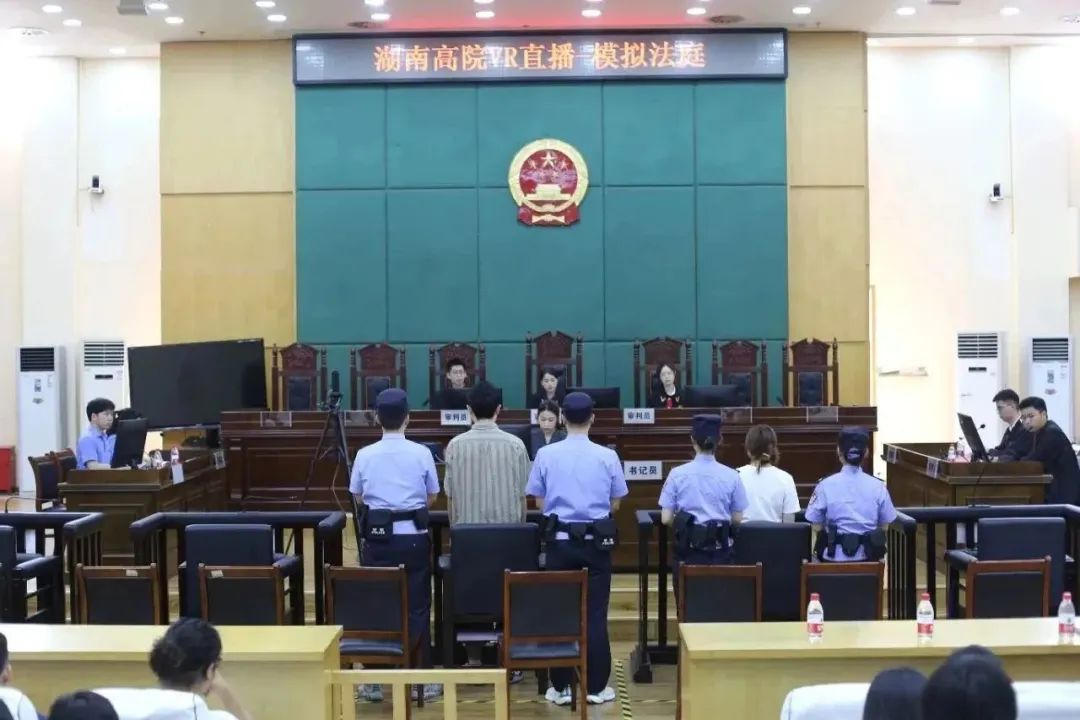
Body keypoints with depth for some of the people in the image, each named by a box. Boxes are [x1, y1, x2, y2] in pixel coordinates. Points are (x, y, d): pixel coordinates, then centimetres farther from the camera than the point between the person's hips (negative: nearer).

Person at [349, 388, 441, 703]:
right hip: (413, 537, -1)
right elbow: (432, 497, 5)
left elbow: (358, 498, 8)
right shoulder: (421, 453, -6)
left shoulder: (365, 455, -3)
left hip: (377, 538, 1)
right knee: (416, 607, 7)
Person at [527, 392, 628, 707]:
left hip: (560, 540, 0)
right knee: (595, 614, 6)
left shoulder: (546, 455, -6)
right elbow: (615, 504, 2)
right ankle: (596, 686, 10)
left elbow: (540, 502, 2)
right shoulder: (608, 456, -6)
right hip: (596, 541, 0)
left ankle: (560, 687, 12)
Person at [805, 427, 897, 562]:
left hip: (835, 557, -2)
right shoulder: (878, 487, -3)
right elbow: (884, 526, 3)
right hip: (867, 556, 2)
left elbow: (817, 527, -4)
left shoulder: (826, 486, -8)